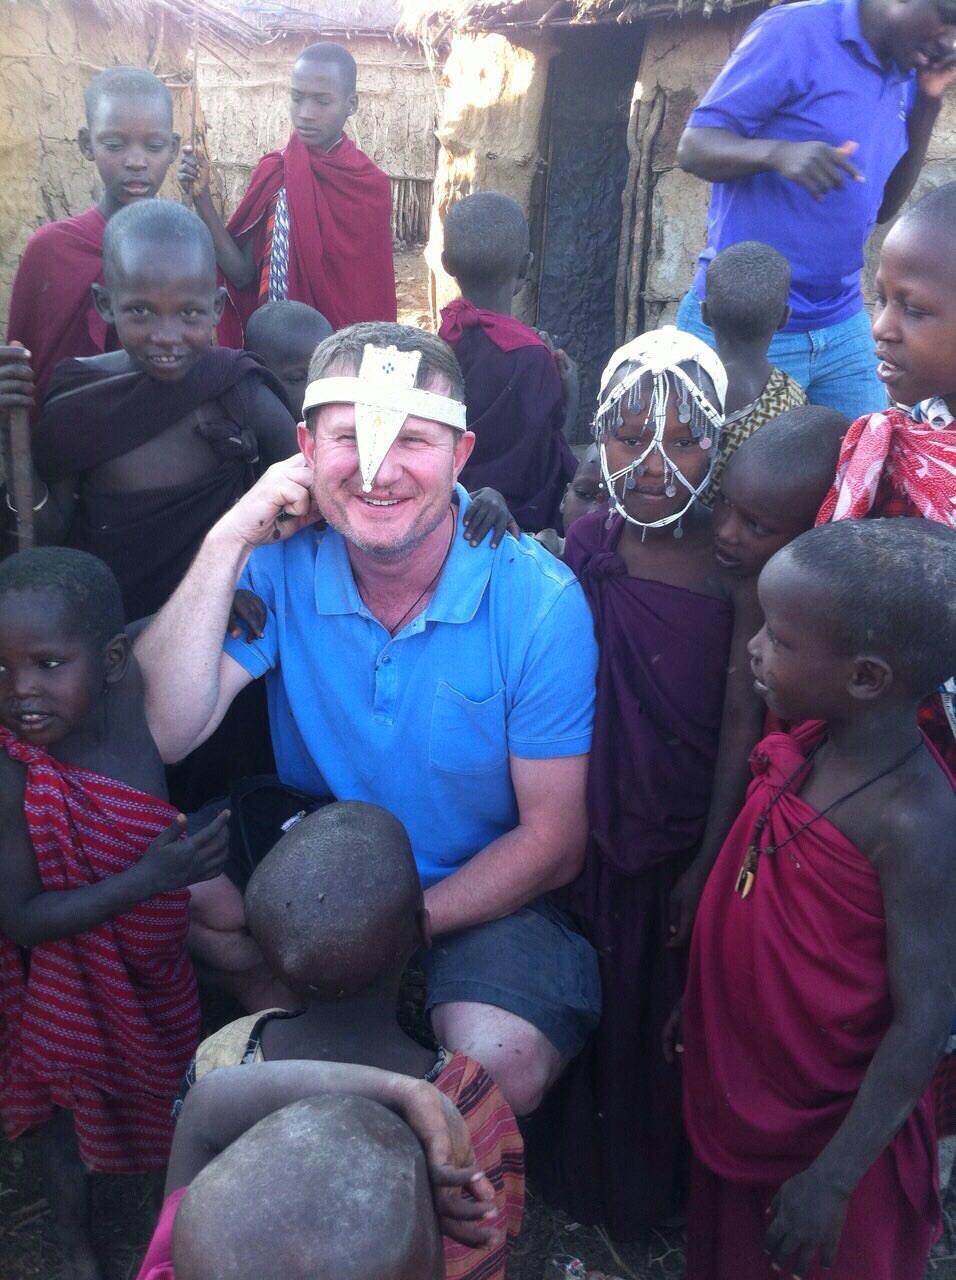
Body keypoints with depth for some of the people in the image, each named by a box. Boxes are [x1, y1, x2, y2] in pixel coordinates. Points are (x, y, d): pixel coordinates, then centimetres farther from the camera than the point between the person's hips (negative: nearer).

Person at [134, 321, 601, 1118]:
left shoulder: (540, 603, -19)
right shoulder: (282, 561, -10)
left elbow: (552, 842, -13)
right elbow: (164, 736, -19)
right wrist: (228, 542, -23)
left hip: (485, 890, -2)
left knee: (501, 1068, -27)